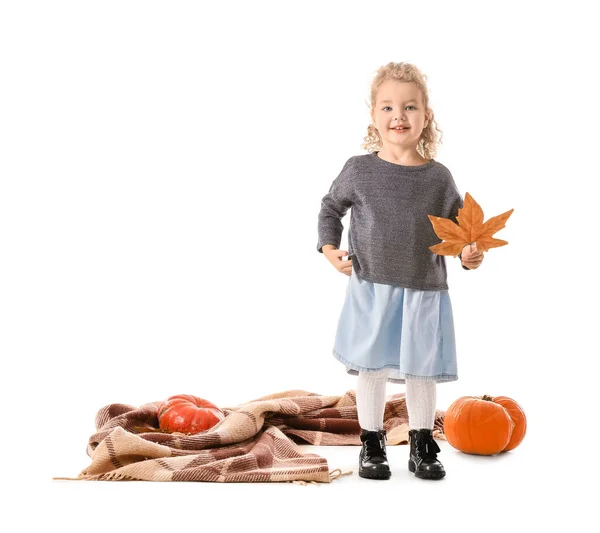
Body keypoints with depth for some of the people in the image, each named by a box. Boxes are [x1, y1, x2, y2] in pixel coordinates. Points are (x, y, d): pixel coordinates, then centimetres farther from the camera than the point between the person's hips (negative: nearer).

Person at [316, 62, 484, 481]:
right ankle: (372, 445, 25)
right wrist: (330, 248, -1)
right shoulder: (359, 171, -5)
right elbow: (331, 207, 11)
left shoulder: (439, 177, -3)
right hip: (371, 291, -1)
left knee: (422, 372, 10)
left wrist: (470, 254, -10)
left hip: (425, 293, 1)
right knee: (371, 369, 7)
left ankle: (422, 446, 28)